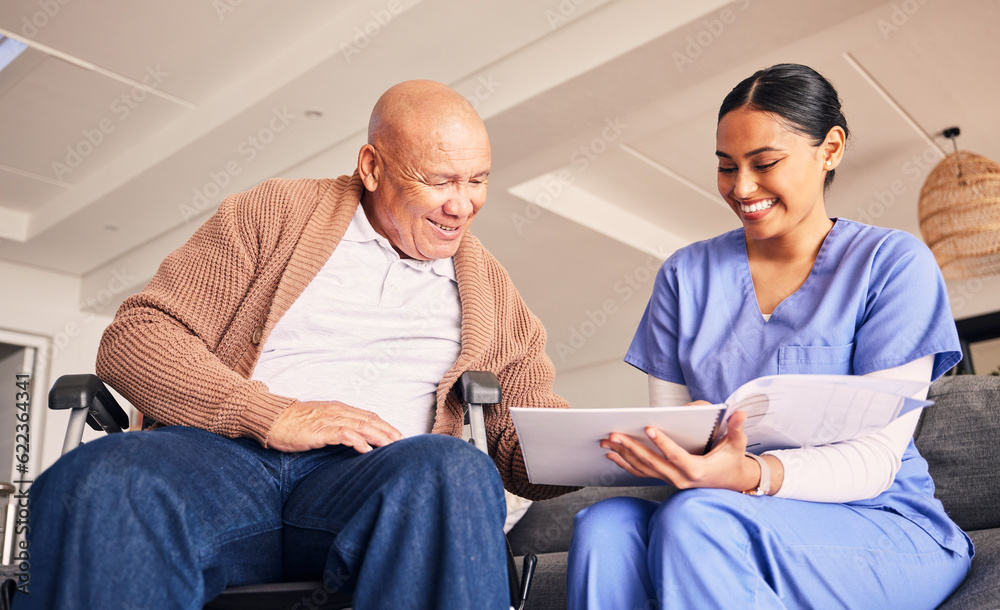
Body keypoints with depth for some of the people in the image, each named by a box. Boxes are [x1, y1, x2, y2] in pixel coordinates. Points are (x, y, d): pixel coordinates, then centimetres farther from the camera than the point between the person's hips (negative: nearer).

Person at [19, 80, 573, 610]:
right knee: (95, 481, -32)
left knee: (456, 473, -33)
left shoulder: (489, 286, 19)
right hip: (224, 454, 0)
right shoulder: (274, 214, 12)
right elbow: (133, 338, 4)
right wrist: (273, 415, -11)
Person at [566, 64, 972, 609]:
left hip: (884, 530, -2)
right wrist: (645, 452, -20)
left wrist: (749, 476, -29)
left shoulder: (894, 264, -3)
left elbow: (875, 460, -11)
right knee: (603, 526, -29)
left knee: (697, 519, -33)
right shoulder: (686, 275, 8)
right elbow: (666, 429, 5)